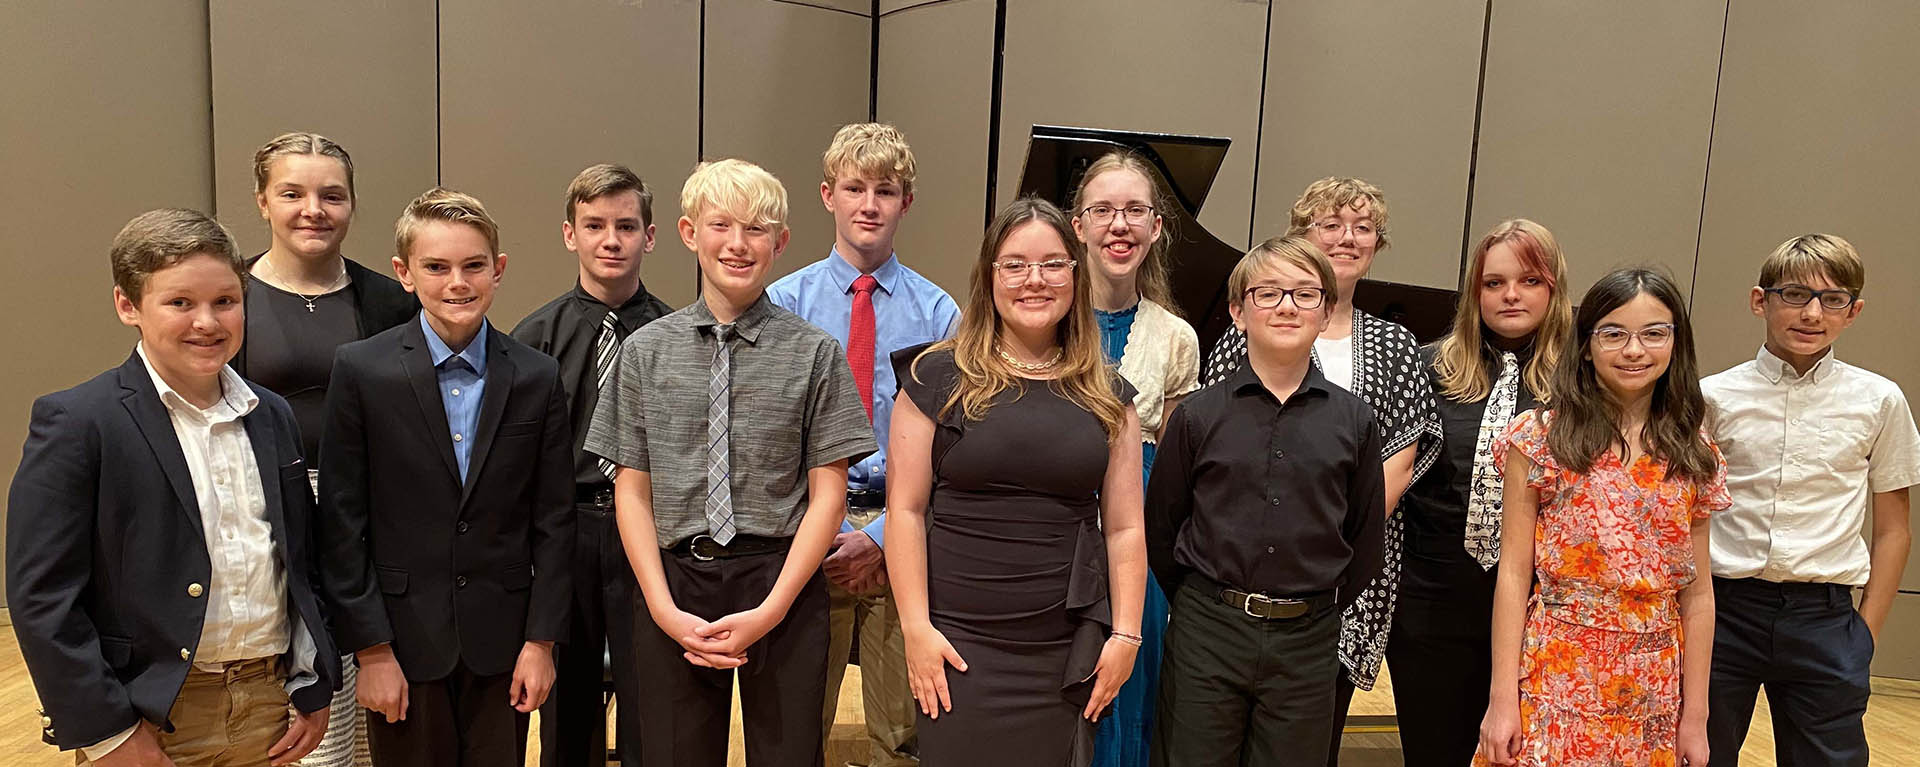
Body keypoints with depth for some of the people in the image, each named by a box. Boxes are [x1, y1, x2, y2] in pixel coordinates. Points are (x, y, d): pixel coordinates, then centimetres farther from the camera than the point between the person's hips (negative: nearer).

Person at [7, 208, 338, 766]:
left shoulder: (273, 416, 6)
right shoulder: (76, 423, -10)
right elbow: (40, 594, -12)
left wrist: (312, 689, 8)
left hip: (269, 708, 5)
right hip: (152, 722, -4)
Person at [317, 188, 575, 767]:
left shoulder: (538, 378, 1)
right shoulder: (361, 371, -4)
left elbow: (553, 519, 2)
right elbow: (342, 524, -5)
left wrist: (541, 639, -1)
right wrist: (371, 649, -7)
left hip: (502, 645, 2)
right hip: (404, 640, -1)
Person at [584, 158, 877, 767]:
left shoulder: (815, 354, -2)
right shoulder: (645, 351, 4)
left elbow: (828, 492, -3)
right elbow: (632, 489, 4)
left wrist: (770, 610, -10)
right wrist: (665, 608, -6)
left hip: (783, 586, -1)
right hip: (674, 584, 2)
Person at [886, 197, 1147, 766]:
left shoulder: (1107, 394, 8)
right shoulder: (938, 378, 1)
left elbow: (1124, 527, 8)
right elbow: (906, 509, -1)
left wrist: (1126, 634, 1)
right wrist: (916, 627, -7)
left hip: (1066, 654, 2)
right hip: (957, 647, -2)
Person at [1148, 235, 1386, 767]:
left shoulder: (1353, 420, 1)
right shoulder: (1198, 415, -2)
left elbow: (1365, 535, 9)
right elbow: (1160, 529, 3)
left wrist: (1323, 607, 6)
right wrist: (1204, 604, 4)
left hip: (1306, 643, 1)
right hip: (1206, 637, -1)